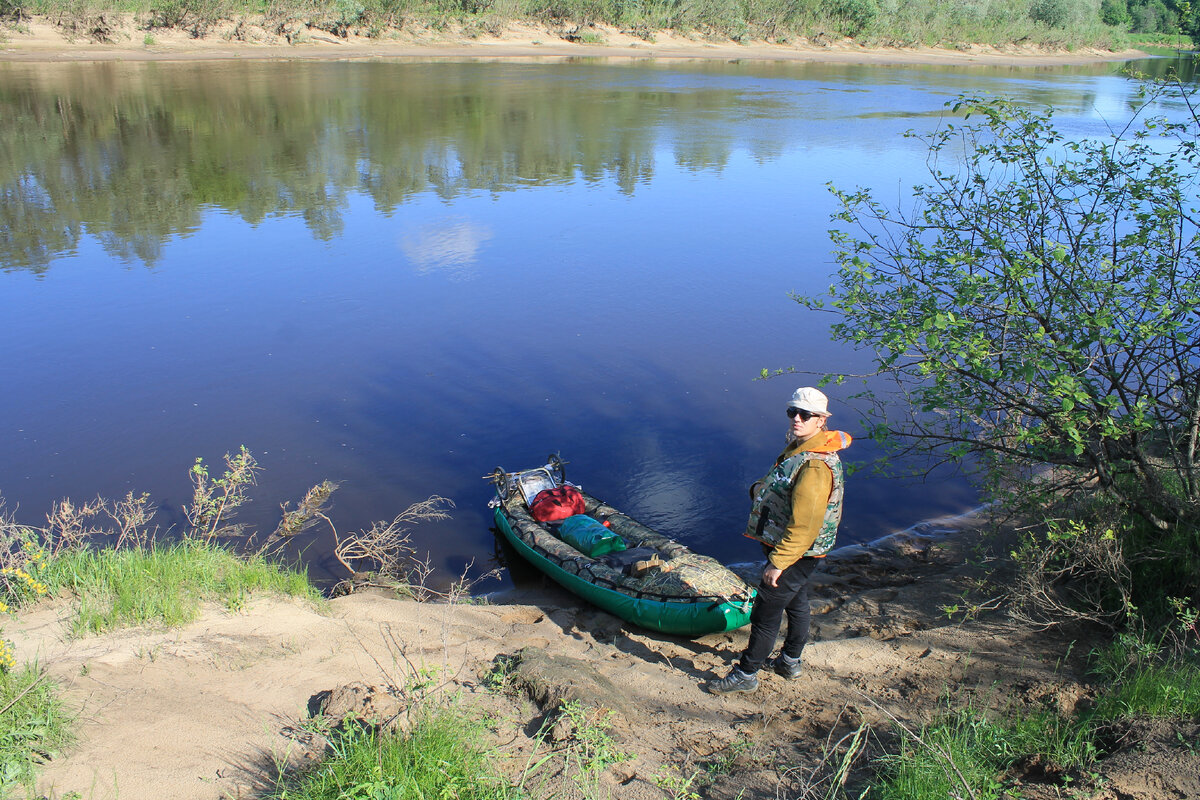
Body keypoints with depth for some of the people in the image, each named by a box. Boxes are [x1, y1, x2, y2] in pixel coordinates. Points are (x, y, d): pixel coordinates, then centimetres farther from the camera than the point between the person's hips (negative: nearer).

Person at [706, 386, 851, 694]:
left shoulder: (816, 466, -30)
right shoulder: (799, 448, 3)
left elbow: (804, 524, -31)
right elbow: (782, 484, 19)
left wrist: (778, 562, -27)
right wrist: (760, 487, -1)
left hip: (796, 553, -10)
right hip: (801, 552, 10)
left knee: (766, 611, 2)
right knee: (796, 603, 24)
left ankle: (746, 674, 16)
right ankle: (790, 662, 42)